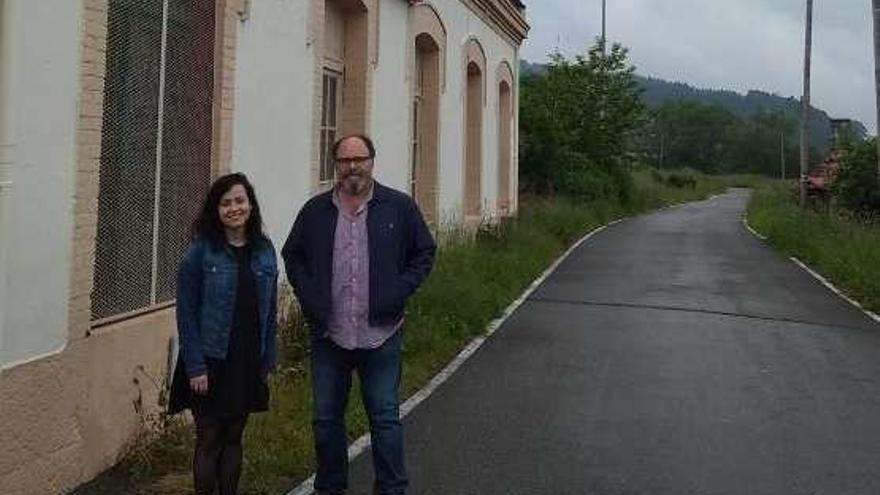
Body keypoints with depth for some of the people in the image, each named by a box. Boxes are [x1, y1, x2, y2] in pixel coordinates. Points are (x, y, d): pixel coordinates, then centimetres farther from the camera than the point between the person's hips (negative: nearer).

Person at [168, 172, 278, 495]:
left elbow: (269, 310, 8)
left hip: (248, 362, 4)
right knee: (209, 440, 6)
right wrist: (195, 367, -14)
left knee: (234, 438, 15)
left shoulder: (264, 250, 3)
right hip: (212, 362, -4)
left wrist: (268, 359, 6)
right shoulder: (201, 250, -9)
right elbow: (186, 312, -10)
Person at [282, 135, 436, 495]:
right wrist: (308, 297, 1)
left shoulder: (399, 207, 1)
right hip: (328, 334, 2)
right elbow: (292, 255, 16)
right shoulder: (315, 211, 6)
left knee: (385, 419, 4)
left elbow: (424, 253, 7)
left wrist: (397, 293, -6)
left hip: (381, 334, -2)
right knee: (325, 419, 12)